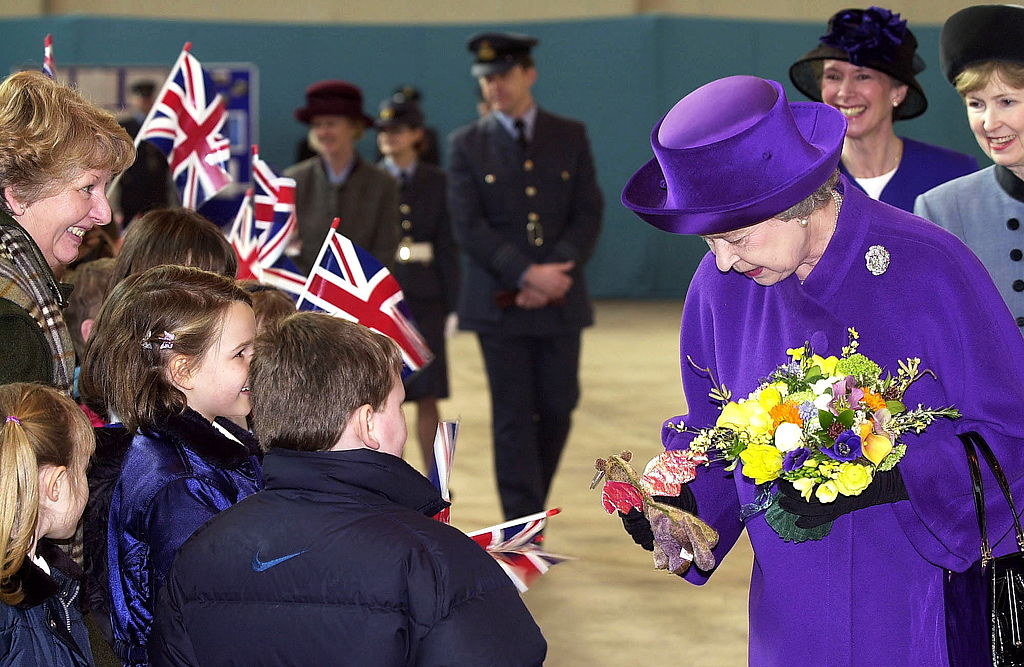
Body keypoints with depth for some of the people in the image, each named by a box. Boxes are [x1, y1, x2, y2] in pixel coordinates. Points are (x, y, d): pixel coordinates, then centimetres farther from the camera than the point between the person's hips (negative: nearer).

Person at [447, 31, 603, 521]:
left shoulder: (570, 137, 7)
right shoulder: (467, 145, 2)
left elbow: (588, 215, 2)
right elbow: (468, 227, -6)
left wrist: (555, 275, -13)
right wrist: (527, 275, -17)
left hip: (560, 300, 2)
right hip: (500, 302, -2)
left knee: (557, 409, 6)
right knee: (513, 417, -2)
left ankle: (529, 498, 28)